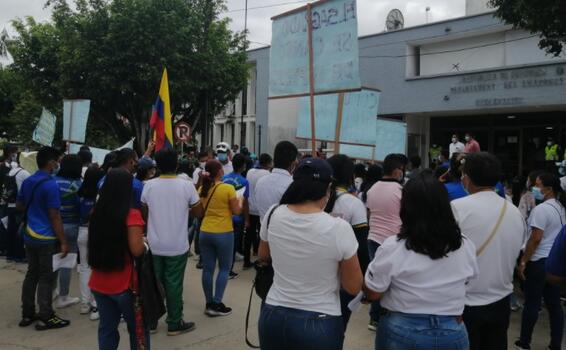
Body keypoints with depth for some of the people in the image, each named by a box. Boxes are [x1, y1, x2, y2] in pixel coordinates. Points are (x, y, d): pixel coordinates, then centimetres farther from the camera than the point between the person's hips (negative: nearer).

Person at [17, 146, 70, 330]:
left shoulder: (27, 181, 7)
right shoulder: (51, 185, -18)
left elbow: (19, 205, 20)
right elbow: (54, 216, -19)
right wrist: (63, 241, -15)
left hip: (29, 235, 8)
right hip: (46, 238, -8)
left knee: (31, 274, 16)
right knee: (46, 277, 1)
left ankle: (27, 314, 24)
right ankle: (45, 317, 8)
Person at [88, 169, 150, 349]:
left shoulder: (96, 212, 1)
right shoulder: (132, 215, -18)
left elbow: (94, 243, 14)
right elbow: (137, 250, -20)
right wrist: (145, 243, -1)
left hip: (99, 283, 6)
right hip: (125, 284, -5)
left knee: (106, 327, 17)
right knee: (137, 329, 12)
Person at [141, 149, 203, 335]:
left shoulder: (149, 185, -5)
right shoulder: (186, 185, -12)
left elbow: (143, 211, 9)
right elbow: (198, 212, -4)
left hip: (154, 244, 2)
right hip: (177, 245, -2)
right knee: (174, 284, 7)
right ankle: (174, 324, 17)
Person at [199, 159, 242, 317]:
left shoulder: (202, 189, 1)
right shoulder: (228, 189, -14)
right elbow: (237, 211, -7)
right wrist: (239, 202, 13)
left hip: (205, 233, 5)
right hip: (223, 234, -5)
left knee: (208, 269, 11)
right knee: (224, 268, 9)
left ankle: (209, 304, 19)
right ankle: (217, 304, 7)